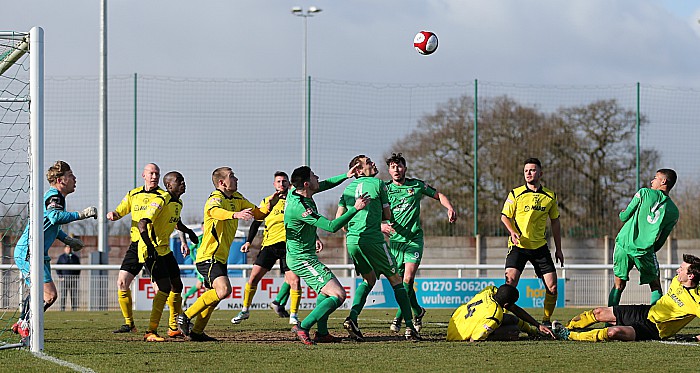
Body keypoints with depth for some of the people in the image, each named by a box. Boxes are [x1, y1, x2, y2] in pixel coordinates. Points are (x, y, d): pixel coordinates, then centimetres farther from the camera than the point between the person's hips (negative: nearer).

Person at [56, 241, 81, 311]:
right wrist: (60, 277, -6)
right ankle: (62, 309, -5)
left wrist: (77, 277, 6)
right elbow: (57, 268, 3)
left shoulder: (75, 257, 13)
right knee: (64, 294, -6)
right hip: (64, 278, -3)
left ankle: (74, 308, 2)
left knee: (74, 294, -1)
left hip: (74, 278, 3)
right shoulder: (61, 257, 4)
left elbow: (78, 268, 18)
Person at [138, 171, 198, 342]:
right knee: (165, 287, -19)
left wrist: (189, 232, 40)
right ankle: (151, 332, -18)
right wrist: (149, 246, -39)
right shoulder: (161, 201, -19)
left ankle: (174, 328, 28)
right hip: (151, 250, -10)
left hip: (165, 250, 10)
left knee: (177, 286, 15)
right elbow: (142, 224, -29)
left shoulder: (178, 203, 9)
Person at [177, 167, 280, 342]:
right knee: (223, 290, -25)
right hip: (209, 256, -10)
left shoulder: (237, 199, 13)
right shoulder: (215, 198, -15)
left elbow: (257, 213, 17)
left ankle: (197, 331, 27)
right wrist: (236, 214, -57)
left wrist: (269, 205, -5)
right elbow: (215, 211, -38)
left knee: (215, 294, 18)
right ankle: (185, 317, -17)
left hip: (220, 257, 10)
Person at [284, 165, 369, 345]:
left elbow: (324, 185, 19)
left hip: (298, 256, 11)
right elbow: (332, 226, -29)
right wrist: (355, 209, -25)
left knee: (325, 291, 30)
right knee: (338, 295, -15)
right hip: (302, 259, -11)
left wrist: (346, 176, 14)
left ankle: (322, 333, 31)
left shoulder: (294, 192, 0)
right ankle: (303, 328, -13)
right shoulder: (300, 207, -28)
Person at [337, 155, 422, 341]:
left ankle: (352, 317, 2)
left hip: (352, 241, 6)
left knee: (369, 279, 24)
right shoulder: (378, 184, 1)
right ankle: (409, 327, -1)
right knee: (396, 280, 6)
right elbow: (387, 216, 5)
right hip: (373, 239, -6)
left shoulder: (348, 189, 16)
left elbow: (338, 219, 16)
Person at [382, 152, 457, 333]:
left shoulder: (416, 185, 3)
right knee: (400, 282, 5)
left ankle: (398, 318, -17)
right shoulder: (385, 189, 3)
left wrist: (450, 208, -4)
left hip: (414, 239, -2)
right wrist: (381, 226, -18)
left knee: (408, 279, -18)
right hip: (395, 240, 2)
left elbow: (438, 195, 15)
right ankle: (418, 311, 27)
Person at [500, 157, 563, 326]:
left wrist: (558, 249, 13)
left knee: (552, 286, -3)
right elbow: (505, 216, 4)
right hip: (518, 245, -3)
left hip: (540, 246, 3)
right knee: (511, 280, -20)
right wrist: (512, 231, -16)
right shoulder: (515, 194, -1)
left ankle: (546, 321, 14)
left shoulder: (550, 196, 7)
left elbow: (555, 222, 15)